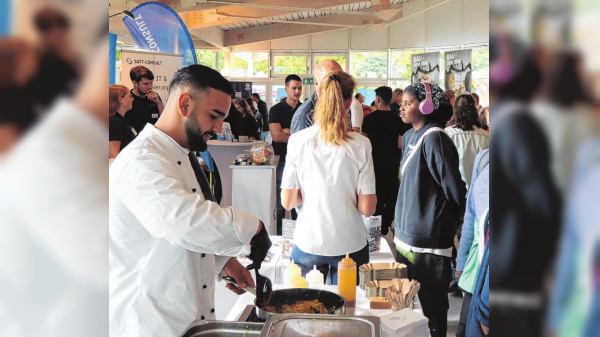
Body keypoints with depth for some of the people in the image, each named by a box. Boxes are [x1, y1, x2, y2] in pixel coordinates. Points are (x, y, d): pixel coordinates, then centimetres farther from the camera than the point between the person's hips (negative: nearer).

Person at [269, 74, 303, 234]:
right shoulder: (276, 110, 1)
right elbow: (277, 136, -11)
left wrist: (288, 132, -10)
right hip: (282, 160, -3)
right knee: (280, 201, -1)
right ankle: (278, 235, 7)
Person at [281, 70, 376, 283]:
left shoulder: (298, 140, -7)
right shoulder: (360, 145, -9)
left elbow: (287, 202, -2)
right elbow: (367, 209, -8)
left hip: (308, 243, 1)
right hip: (350, 244, -1)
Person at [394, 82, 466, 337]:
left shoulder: (434, 138, -16)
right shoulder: (409, 137, 12)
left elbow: (453, 185, -17)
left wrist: (457, 218, -2)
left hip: (428, 241, -9)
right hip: (406, 235, 9)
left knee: (432, 305, 3)